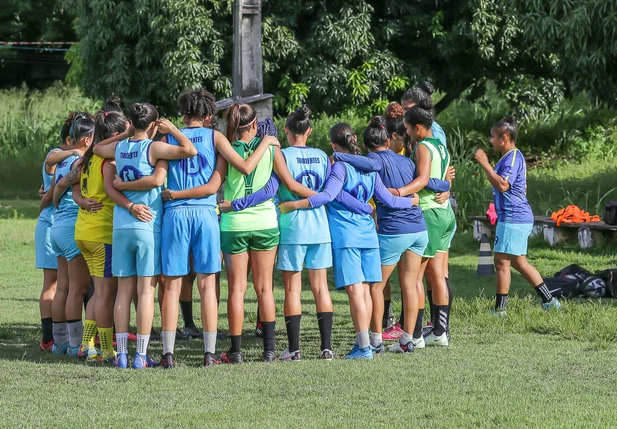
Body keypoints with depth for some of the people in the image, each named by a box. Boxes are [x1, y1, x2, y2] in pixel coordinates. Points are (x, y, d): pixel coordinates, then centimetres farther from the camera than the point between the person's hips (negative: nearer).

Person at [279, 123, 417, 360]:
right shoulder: (369, 169, 13)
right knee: (364, 290, 9)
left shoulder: (340, 167, -6)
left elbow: (328, 195, -20)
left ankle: (364, 346, -13)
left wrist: (295, 205, -22)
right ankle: (363, 342, 13)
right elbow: (389, 200, 15)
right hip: (368, 234, 6)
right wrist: (413, 201, 33)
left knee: (355, 290, -9)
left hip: (345, 235, -6)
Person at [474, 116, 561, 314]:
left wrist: (485, 164, -24)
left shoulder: (513, 157, -15)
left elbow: (502, 185, -28)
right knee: (519, 262, 16)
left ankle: (500, 309, -4)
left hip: (513, 218, -11)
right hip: (519, 218, 11)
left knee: (502, 262, -7)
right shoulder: (510, 157, 18)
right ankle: (549, 301, 19)